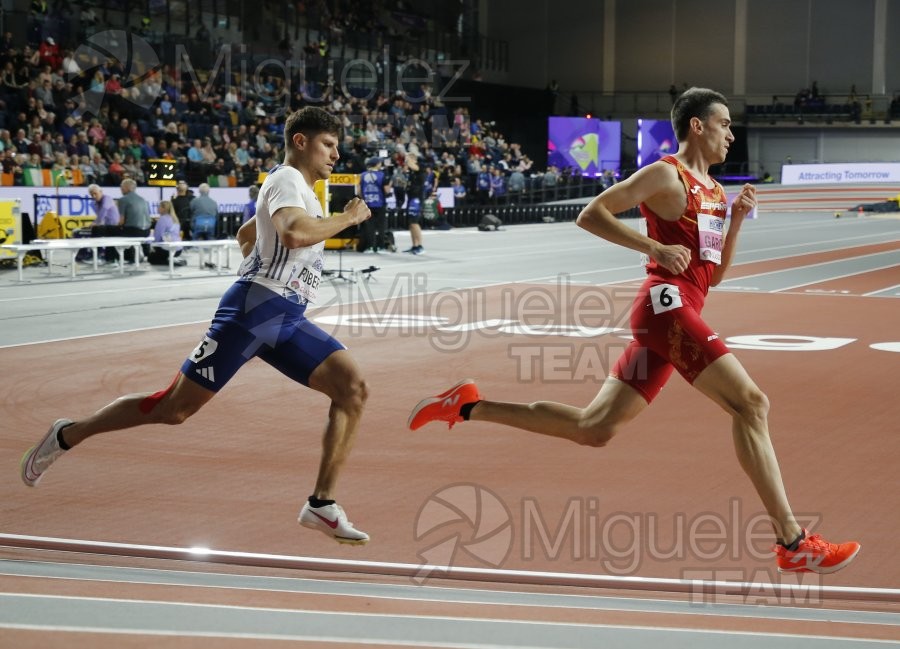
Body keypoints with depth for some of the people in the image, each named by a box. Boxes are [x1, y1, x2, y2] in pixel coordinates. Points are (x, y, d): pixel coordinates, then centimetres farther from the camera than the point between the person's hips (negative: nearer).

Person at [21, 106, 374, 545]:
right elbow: (294, 233, -29)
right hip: (254, 309, -9)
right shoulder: (286, 179, -7)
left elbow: (245, 234, 37)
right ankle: (67, 435, 15)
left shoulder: (298, 190, 23)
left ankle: (322, 505, -8)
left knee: (353, 388, -10)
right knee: (175, 406, -4)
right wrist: (347, 218, -17)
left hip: (288, 318, 9)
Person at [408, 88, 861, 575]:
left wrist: (737, 220, 10)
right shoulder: (666, 175, -3)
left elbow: (715, 273, 24)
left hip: (678, 312, 10)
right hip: (667, 303, -10)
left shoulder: (713, 190, 23)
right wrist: (656, 247, -17)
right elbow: (590, 215, -10)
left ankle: (467, 405, 16)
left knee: (593, 429, 9)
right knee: (750, 403, -14)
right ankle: (793, 544, -13)